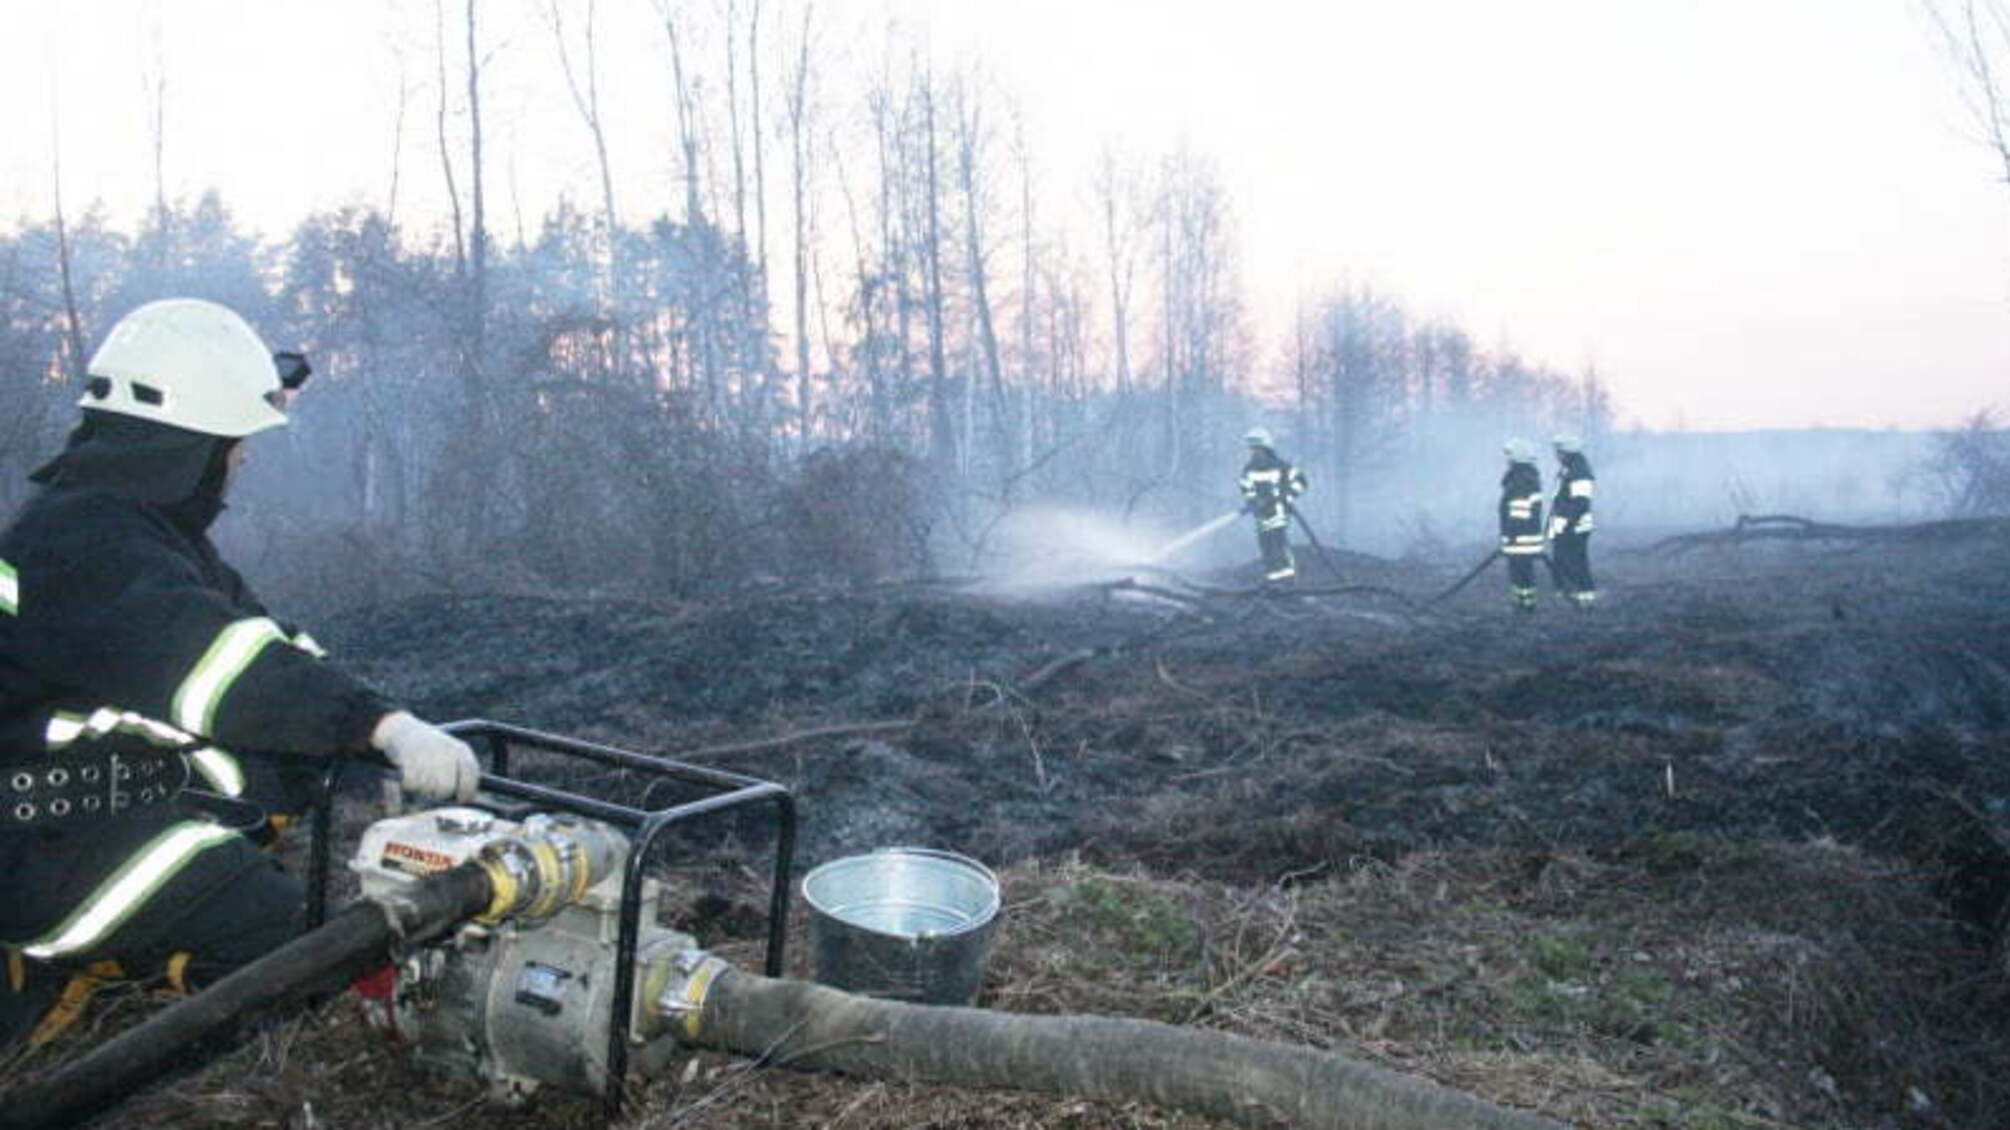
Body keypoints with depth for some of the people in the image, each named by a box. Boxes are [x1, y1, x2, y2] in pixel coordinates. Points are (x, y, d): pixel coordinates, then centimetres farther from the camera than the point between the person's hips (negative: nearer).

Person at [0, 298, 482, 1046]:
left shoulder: (144, 527, 11)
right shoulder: (86, 539, -23)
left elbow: (246, 628, 8)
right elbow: (208, 658, -38)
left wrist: (384, 731, -2)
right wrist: (385, 727, -48)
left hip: (117, 794, 10)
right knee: (269, 928, -20)